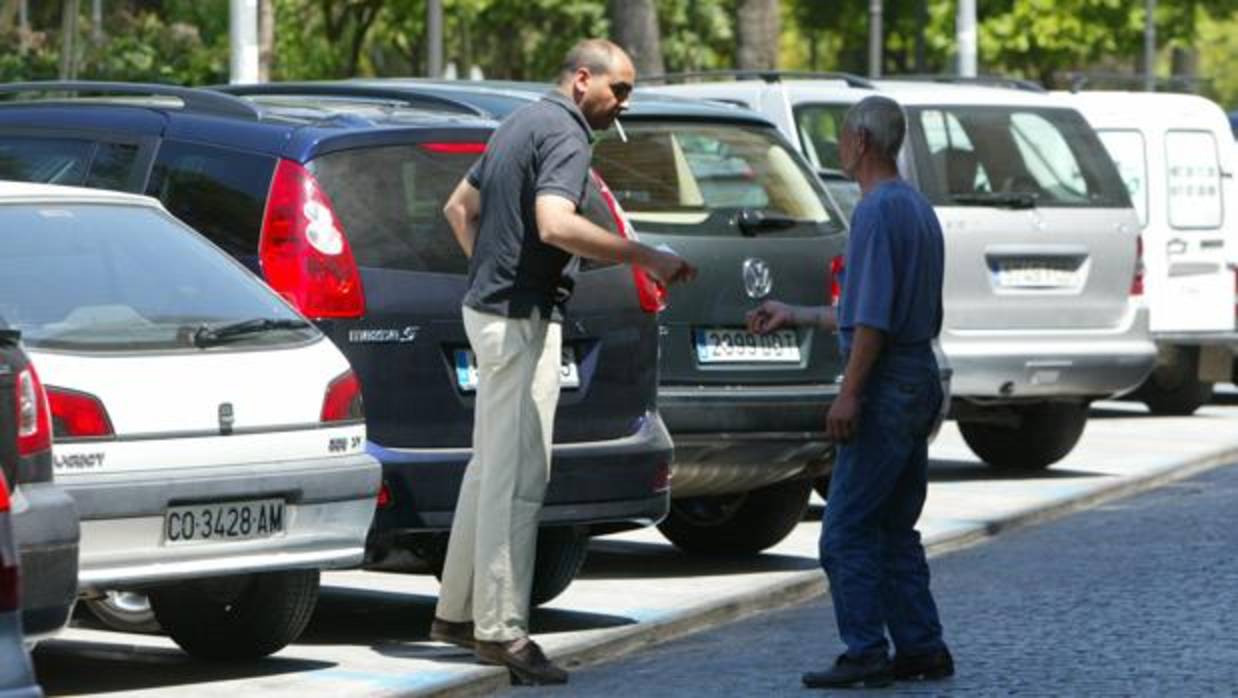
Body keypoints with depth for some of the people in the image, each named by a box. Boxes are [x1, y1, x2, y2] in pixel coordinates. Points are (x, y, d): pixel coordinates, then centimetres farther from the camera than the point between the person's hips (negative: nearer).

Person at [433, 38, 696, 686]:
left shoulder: (521, 123, 16)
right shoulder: (565, 134, -15)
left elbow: (459, 207, 24)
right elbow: (554, 224, -31)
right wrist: (642, 257, -28)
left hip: (489, 309, 10)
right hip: (523, 317, -10)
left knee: (490, 468, 17)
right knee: (519, 477, -10)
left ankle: (457, 611, 22)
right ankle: (501, 630, -11)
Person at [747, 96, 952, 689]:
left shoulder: (877, 211, -14)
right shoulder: (917, 209, 17)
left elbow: (873, 317, -21)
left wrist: (849, 393, -21)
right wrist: (796, 317, 28)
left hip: (886, 388, -10)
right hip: (919, 380, 10)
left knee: (848, 530, -7)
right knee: (894, 529, 13)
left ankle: (866, 654, -8)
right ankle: (920, 648, 12)